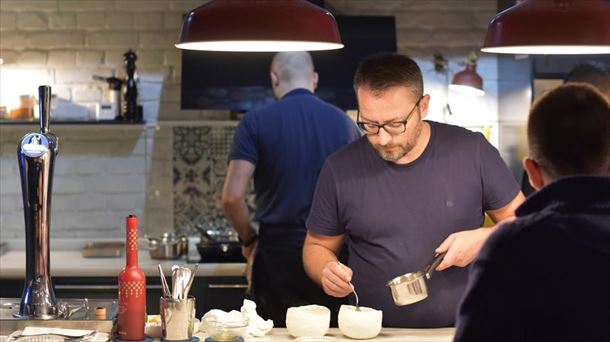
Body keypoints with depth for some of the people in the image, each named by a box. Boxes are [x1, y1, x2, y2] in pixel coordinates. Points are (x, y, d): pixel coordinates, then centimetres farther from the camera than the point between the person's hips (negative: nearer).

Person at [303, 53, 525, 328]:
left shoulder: (472, 151, -3)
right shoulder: (340, 169, 0)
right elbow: (317, 246, 12)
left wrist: (483, 238, -12)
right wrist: (326, 271, -10)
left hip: (464, 329, 0)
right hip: (375, 333, 1)